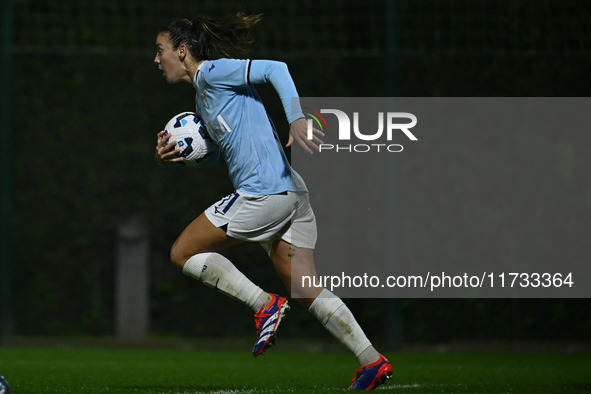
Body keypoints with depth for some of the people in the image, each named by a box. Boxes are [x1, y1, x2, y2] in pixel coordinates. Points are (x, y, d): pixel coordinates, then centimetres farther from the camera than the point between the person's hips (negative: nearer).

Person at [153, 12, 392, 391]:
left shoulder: (211, 71, -3)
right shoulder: (203, 96, 24)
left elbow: (275, 69, -14)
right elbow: (215, 151, 30)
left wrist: (296, 118, -27)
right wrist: (173, 156, 12)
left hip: (263, 190, -10)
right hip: (291, 192, 10)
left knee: (183, 252, 1)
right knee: (305, 290, 6)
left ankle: (266, 304, -6)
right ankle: (372, 360, -3)